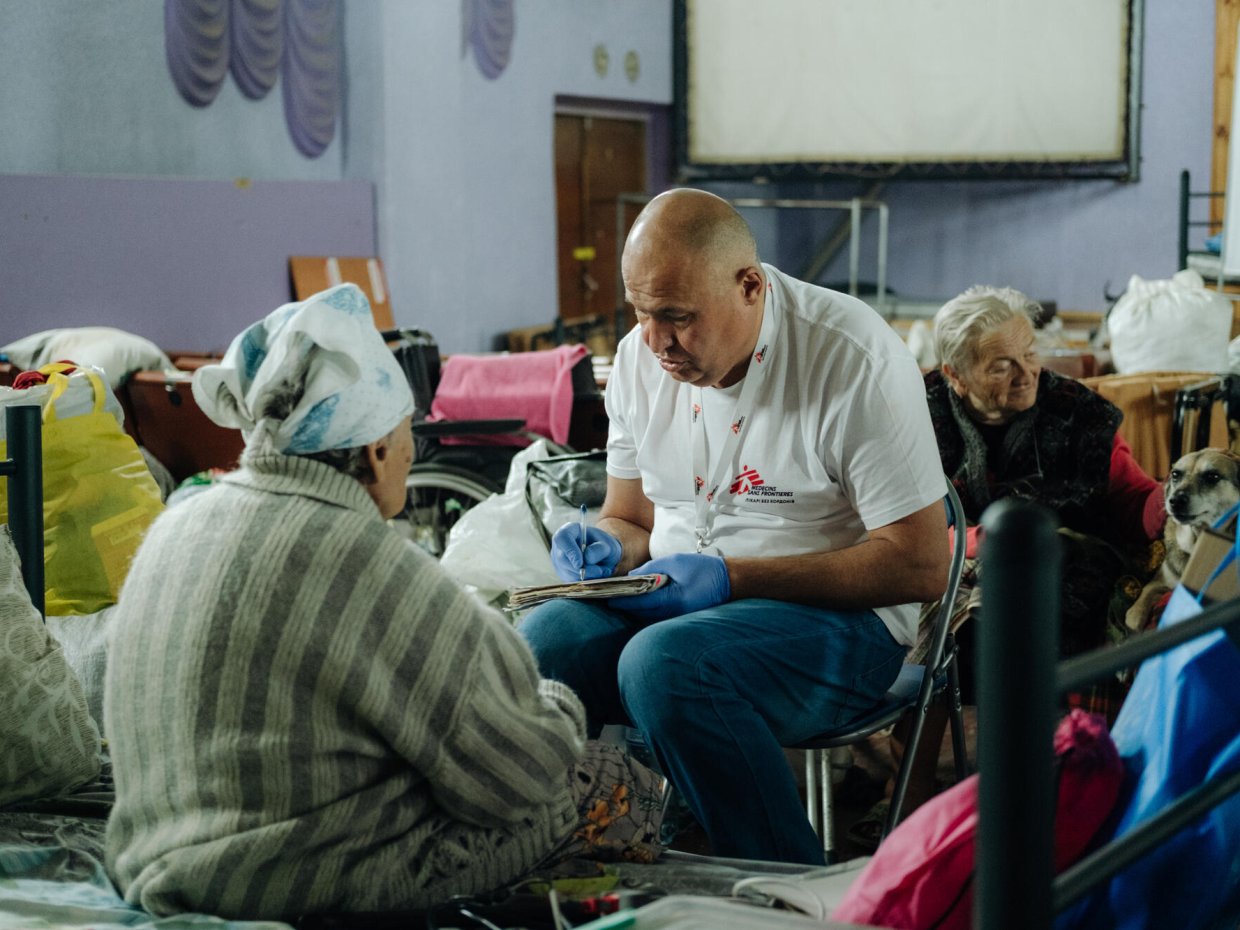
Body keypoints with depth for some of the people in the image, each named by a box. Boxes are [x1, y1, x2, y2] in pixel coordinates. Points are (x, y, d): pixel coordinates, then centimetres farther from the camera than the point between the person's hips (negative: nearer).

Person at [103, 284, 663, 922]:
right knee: (614, 787, 7)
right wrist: (559, 707, 8)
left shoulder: (179, 524, 5)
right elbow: (519, 773, -15)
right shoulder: (367, 564, -21)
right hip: (320, 888, -9)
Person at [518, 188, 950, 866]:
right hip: (668, 602, 5)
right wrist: (607, 550, -9)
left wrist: (731, 577, -20)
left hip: (837, 618, -5)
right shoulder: (640, 357, 5)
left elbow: (920, 567, -16)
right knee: (536, 643, -25)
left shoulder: (857, 360, -15)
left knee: (663, 662, -34)